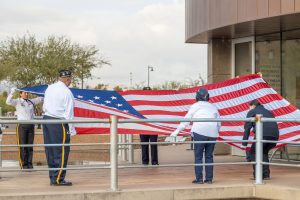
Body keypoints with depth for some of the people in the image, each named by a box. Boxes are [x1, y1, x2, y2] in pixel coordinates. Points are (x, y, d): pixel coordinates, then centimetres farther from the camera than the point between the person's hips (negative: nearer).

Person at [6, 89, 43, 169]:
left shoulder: (31, 101, 14)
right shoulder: (17, 102, 2)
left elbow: (41, 99, 23)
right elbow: (8, 102, -15)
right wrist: (12, 93, -23)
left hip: (30, 125, 4)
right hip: (22, 125, -4)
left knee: (30, 145, 6)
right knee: (22, 145, -4)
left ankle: (29, 164, 11)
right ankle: (24, 164, 0)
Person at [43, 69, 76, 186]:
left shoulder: (49, 88, 10)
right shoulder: (67, 92, -11)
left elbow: (44, 106, 13)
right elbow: (69, 113, -12)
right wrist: (72, 130, -7)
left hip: (46, 119, 8)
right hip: (58, 122, -8)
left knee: (50, 151, 11)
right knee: (61, 152, -2)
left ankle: (53, 177, 17)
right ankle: (57, 180, -2)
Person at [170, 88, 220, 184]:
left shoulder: (195, 106, 9)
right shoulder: (213, 107, 19)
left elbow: (186, 120, 6)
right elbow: (219, 123, 17)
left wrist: (176, 131, 9)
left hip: (200, 133, -4)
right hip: (212, 134, 4)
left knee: (198, 157, 2)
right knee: (209, 156, 11)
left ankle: (199, 179, -2)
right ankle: (209, 178, 11)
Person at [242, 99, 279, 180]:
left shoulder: (252, 112, 17)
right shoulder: (268, 112, 34)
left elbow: (247, 128, 9)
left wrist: (244, 143, 8)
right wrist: (273, 143, 38)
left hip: (262, 134, -6)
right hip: (275, 135, 6)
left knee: (253, 153, 12)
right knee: (264, 153, 26)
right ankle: (266, 174, 20)